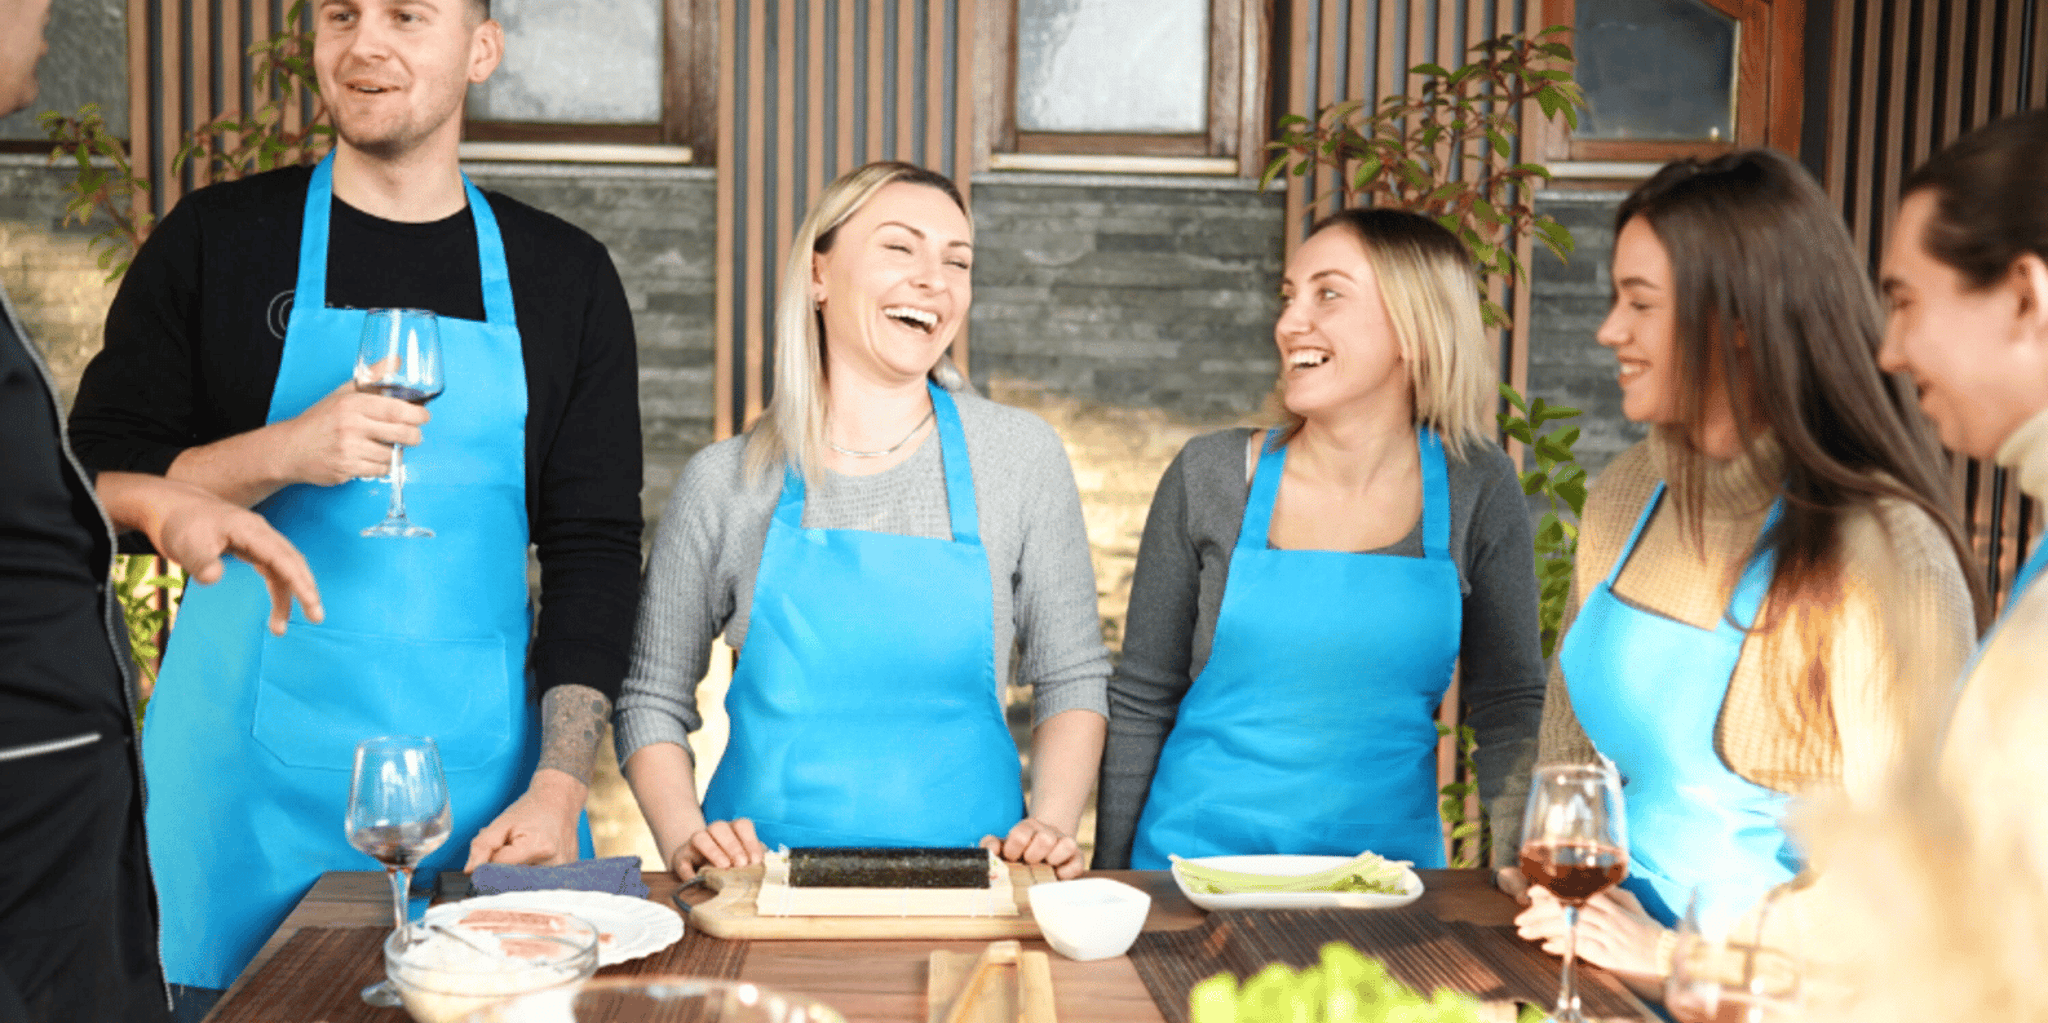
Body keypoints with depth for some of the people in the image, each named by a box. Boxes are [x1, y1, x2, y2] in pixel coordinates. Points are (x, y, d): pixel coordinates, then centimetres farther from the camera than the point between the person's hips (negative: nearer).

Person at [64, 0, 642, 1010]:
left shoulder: (564, 275, 6)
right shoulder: (214, 240, 3)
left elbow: (593, 546, 3)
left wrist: (558, 791, -7)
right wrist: (283, 451, -16)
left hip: (480, 788, 1)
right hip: (249, 781, -1)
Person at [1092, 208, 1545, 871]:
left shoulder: (1476, 490, -4)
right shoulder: (1210, 476, -5)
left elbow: (1510, 709, 3)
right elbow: (1140, 703, 0)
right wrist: (1109, 891, 1)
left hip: (1387, 872, 1)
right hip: (1197, 861, 0)